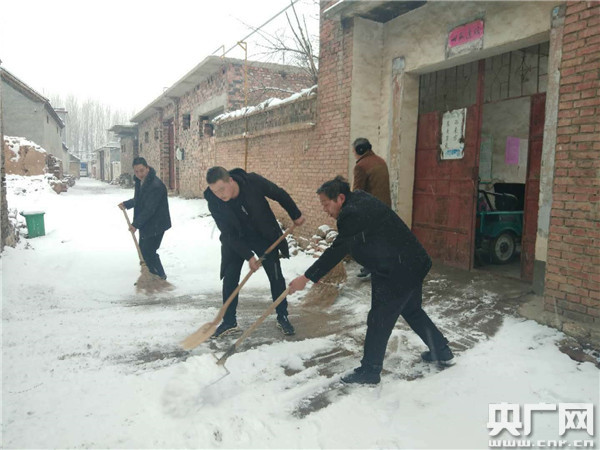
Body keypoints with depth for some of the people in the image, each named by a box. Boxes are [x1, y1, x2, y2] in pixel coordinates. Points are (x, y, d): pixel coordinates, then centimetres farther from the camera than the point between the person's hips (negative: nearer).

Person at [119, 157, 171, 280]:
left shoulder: (156, 185, -25)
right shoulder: (140, 181, 5)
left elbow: (149, 209, -26)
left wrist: (135, 224, -22)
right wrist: (126, 204, 8)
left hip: (156, 225, -10)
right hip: (145, 224, 10)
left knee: (148, 251, -7)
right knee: (143, 250, 17)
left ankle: (160, 277, 9)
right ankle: (153, 275, 34)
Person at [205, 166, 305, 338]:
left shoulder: (253, 181, -28)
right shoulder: (214, 203, -24)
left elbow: (280, 195, -12)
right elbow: (228, 234, -19)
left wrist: (296, 215, -2)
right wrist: (248, 256, -25)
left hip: (265, 235, 0)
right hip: (235, 240, 1)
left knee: (276, 277, 1)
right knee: (229, 279, -3)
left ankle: (282, 317, 17)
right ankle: (229, 322, 14)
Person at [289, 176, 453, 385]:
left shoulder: (353, 215, -22)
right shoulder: (360, 200, 9)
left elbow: (336, 252, -23)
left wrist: (307, 277, -19)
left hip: (396, 272, -10)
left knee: (379, 320, 1)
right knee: (413, 311, 26)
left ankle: (369, 371, 14)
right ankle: (442, 352, 40)